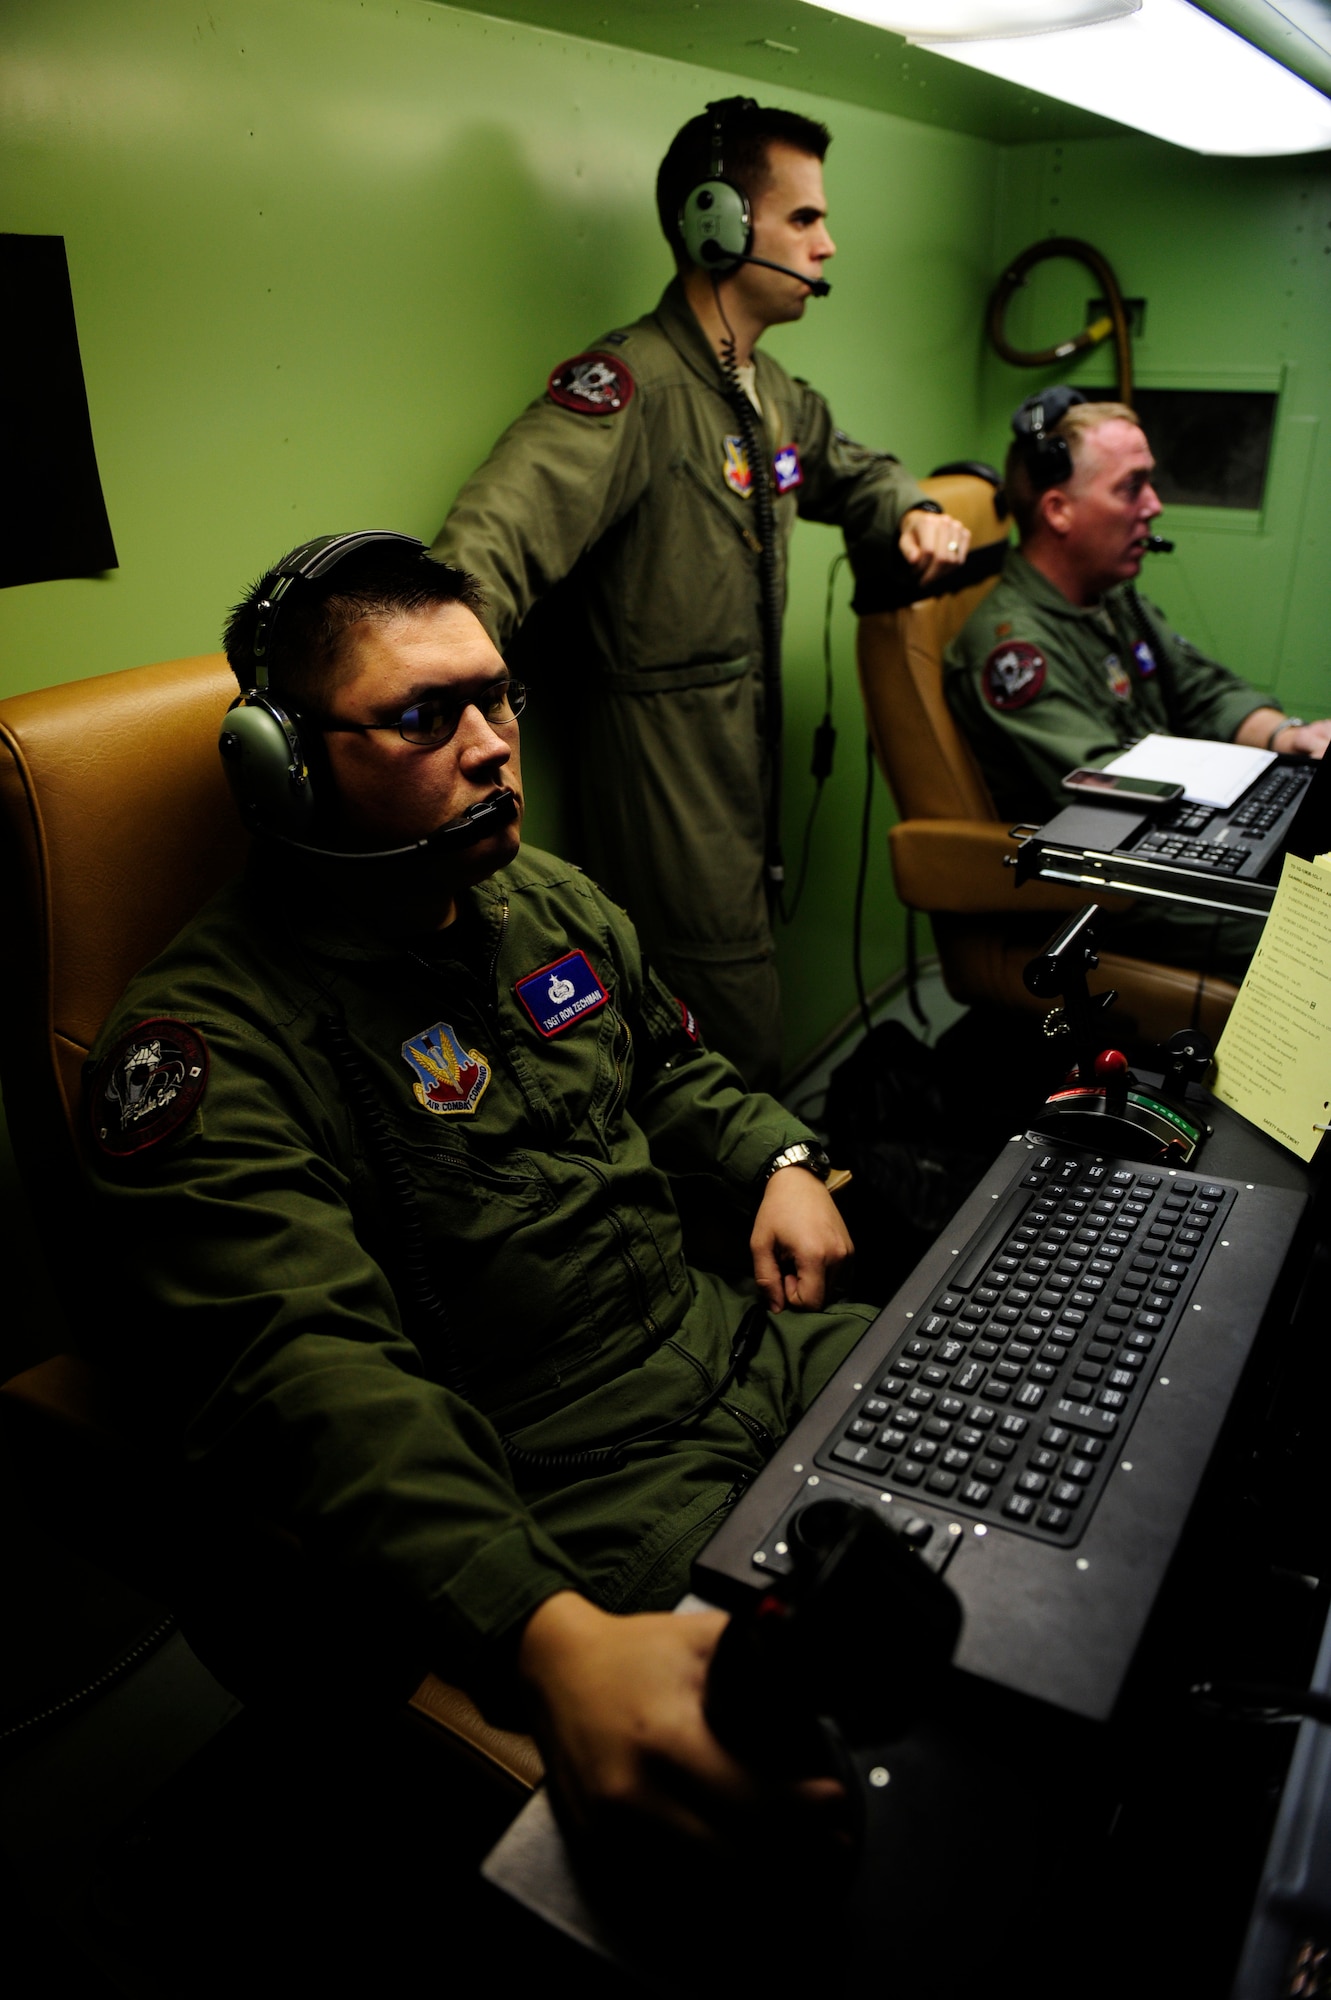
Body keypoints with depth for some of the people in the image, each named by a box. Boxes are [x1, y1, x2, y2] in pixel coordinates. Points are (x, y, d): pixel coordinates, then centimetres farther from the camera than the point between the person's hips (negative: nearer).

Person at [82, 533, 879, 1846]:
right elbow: (304, 1379, -29)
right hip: (565, 1494, -7)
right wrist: (549, 1636, -41)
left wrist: (776, 1161, 6)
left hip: (735, 1336, 8)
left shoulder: (550, 900, 9)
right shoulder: (210, 1044, -18)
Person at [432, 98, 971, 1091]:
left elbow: (854, 468, 33)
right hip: (663, 749, -9)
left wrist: (914, 512, 10)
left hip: (749, 736, 9)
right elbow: (497, 537, -34)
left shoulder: (772, 391, 13)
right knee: (735, 1043, -3)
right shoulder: (628, 384, -18)